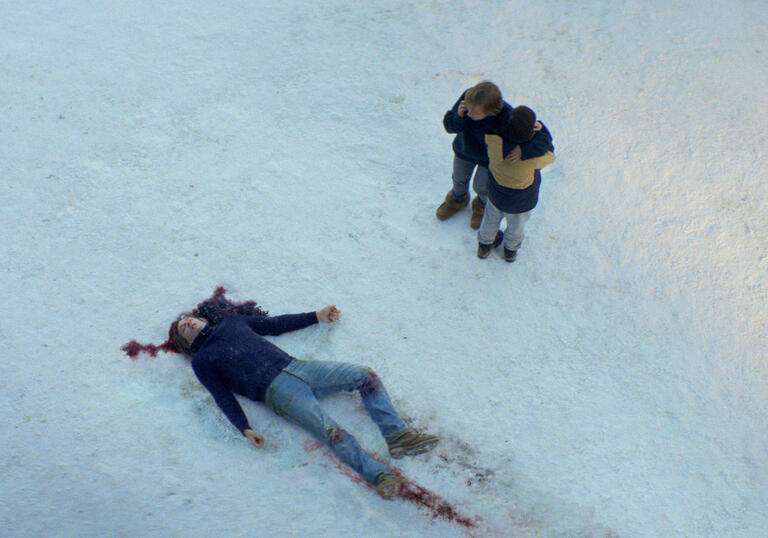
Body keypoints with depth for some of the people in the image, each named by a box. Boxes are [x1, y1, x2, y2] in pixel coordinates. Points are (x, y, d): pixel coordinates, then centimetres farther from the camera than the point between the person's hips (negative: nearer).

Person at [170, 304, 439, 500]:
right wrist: (245, 428, -15)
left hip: (298, 367, 6)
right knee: (331, 432, -29)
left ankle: (397, 435, -14)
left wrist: (317, 316, 31)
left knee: (366, 375, -9)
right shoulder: (201, 361, 12)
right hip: (278, 391, -6)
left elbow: (276, 324, 31)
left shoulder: (231, 322, 27)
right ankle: (379, 476, -34)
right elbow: (223, 397, 2)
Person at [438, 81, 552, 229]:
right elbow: (449, 126, -24)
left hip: (490, 158, -3)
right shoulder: (468, 96, -36)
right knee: (459, 178, 28)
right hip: (465, 149, 3)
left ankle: (483, 204, 62)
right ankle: (458, 199, 65)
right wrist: (459, 116, -45)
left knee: (481, 185, 23)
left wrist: (523, 150, -57)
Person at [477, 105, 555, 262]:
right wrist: (540, 128, -20)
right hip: (521, 200, -2)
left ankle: (484, 244, 58)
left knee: (492, 215, 33)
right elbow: (549, 156, -17)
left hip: (496, 192, 2)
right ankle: (511, 249, 58)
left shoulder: (494, 140, -35)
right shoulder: (532, 157, -40)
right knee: (516, 223, 30)